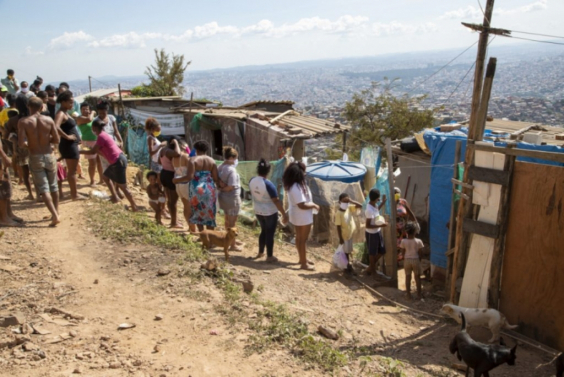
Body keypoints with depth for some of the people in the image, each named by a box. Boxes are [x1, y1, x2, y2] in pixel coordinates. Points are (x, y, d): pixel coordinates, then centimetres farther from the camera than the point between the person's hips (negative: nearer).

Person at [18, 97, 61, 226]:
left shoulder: (23, 122, -10)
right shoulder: (49, 120, -4)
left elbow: (22, 143, -16)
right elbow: (57, 139, -2)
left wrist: (30, 143, 4)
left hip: (35, 157, -2)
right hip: (49, 156, 2)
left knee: (43, 189, 1)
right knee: (53, 186, 17)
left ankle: (55, 216, -9)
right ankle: (56, 212, 27)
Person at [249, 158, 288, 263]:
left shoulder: (252, 181, -7)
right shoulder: (268, 184, -27)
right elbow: (276, 201, -24)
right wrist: (284, 214, -17)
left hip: (258, 211, 6)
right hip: (270, 212, -6)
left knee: (264, 231, 24)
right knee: (270, 233, 7)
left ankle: (260, 253, 33)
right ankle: (270, 257, 16)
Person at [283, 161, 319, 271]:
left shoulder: (293, 185, 2)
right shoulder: (297, 188, -30)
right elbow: (302, 205, -29)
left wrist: (311, 204, 7)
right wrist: (314, 205, -16)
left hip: (298, 216, 10)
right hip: (302, 217, -10)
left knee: (299, 238, 21)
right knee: (302, 239, 3)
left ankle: (302, 258, 37)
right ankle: (304, 263, 15)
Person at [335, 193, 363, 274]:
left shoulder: (349, 208, -5)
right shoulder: (339, 213, -23)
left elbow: (360, 206, -5)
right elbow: (338, 227, -20)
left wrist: (351, 201, -16)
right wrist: (340, 238, -18)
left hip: (351, 233, 6)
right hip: (345, 235, -6)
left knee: (349, 251, 19)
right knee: (346, 251, 8)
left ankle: (349, 264, 33)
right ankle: (349, 264, 21)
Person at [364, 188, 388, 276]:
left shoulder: (374, 205, -3)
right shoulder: (369, 210, -31)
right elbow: (368, 226, -29)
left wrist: (383, 202, 14)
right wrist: (381, 225, -27)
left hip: (378, 232, 9)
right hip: (372, 234, -9)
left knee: (382, 251, 19)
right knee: (372, 253, 11)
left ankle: (371, 267, 36)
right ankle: (372, 269, 32)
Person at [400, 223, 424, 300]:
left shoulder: (403, 241, -9)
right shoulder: (418, 241, -12)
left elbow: (403, 253, -2)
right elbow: (419, 253, -5)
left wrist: (404, 261, 10)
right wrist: (419, 261, 9)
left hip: (407, 260, 1)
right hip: (416, 260, -1)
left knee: (408, 277, 11)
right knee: (417, 277, 11)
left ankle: (409, 294, 16)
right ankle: (419, 295, 16)